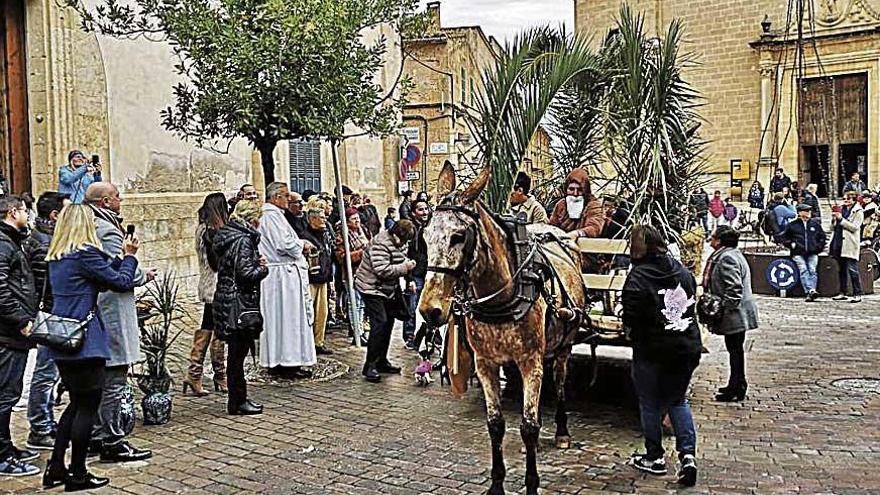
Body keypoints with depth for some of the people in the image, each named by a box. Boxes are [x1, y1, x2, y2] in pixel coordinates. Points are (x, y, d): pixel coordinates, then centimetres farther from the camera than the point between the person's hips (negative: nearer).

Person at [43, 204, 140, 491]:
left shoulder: (56, 257, 12)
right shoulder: (86, 253, -15)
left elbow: (101, 277, 12)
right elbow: (122, 281, -9)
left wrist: (122, 257, 8)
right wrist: (129, 256, 7)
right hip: (84, 341, -9)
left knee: (77, 402, 18)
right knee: (88, 405, 1)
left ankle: (55, 468, 21)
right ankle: (77, 475, 8)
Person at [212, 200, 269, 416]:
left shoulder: (227, 236, 13)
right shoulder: (243, 240, -15)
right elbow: (246, 274, -22)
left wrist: (257, 262, 10)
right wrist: (263, 268, -4)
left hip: (225, 301, 9)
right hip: (239, 304, -9)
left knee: (236, 353, 15)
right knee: (237, 353, -1)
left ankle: (238, 399, 23)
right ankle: (237, 402, 7)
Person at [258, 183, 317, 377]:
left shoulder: (273, 215, 17)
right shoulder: (272, 216, -15)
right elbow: (284, 244, -23)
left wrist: (299, 244, 6)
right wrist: (302, 245, -6)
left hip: (283, 272, 10)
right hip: (283, 275, -10)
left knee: (280, 317, 12)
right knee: (287, 316, -5)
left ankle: (277, 360, 18)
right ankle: (288, 362, 0)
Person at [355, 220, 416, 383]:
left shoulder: (399, 243, 6)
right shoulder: (380, 244, -23)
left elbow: (400, 262, 20)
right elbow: (382, 270, -30)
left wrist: (408, 264, -3)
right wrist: (404, 268, -25)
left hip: (387, 289, 10)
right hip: (371, 288, -10)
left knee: (388, 322, 12)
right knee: (379, 323, -16)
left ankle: (381, 361, 23)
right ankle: (370, 365, -12)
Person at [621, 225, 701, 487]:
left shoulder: (637, 278, -17)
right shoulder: (682, 271, 2)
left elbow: (631, 321, -17)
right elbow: (693, 304, 10)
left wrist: (630, 328, 4)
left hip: (653, 351, -5)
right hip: (688, 348, 5)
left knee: (650, 404, 12)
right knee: (678, 400, 20)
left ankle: (654, 457, 23)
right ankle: (688, 454, 9)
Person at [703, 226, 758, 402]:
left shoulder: (727, 258, -20)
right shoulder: (730, 254, 14)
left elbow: (734, 289, -26)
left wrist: (724, 309, -21)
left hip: (735, 314, -10)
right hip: (737, 313, 10)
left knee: (735, 350, -2)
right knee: (735, 350, 17)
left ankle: (737, 389, 7)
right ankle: (735, 385, 28)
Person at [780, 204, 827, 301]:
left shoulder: (815, 224, 15)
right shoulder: (792, 225, 7)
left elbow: (822, 236, 26)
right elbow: (783, 237, 14)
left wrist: (820, 247, 13)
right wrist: (790, 244, 1)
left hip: (812, 253, 2)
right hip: (798, 253, -2)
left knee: (812, 271, -13)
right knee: (803, 270, -19)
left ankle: (810, 294, -18)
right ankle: (810, 290, -31)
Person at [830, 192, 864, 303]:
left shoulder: (858, 212, 0)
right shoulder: (841, 210, 18)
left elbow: (854, 227, -13)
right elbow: (833, 228, 18)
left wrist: (841, 219, -15)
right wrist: (834, 219, -1)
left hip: (850, 245, -6)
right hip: (839, 244, 6)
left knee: (852, 270, -9)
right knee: (841, 269, 10)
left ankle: (857, 294, -6)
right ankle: (842, 293, 17)